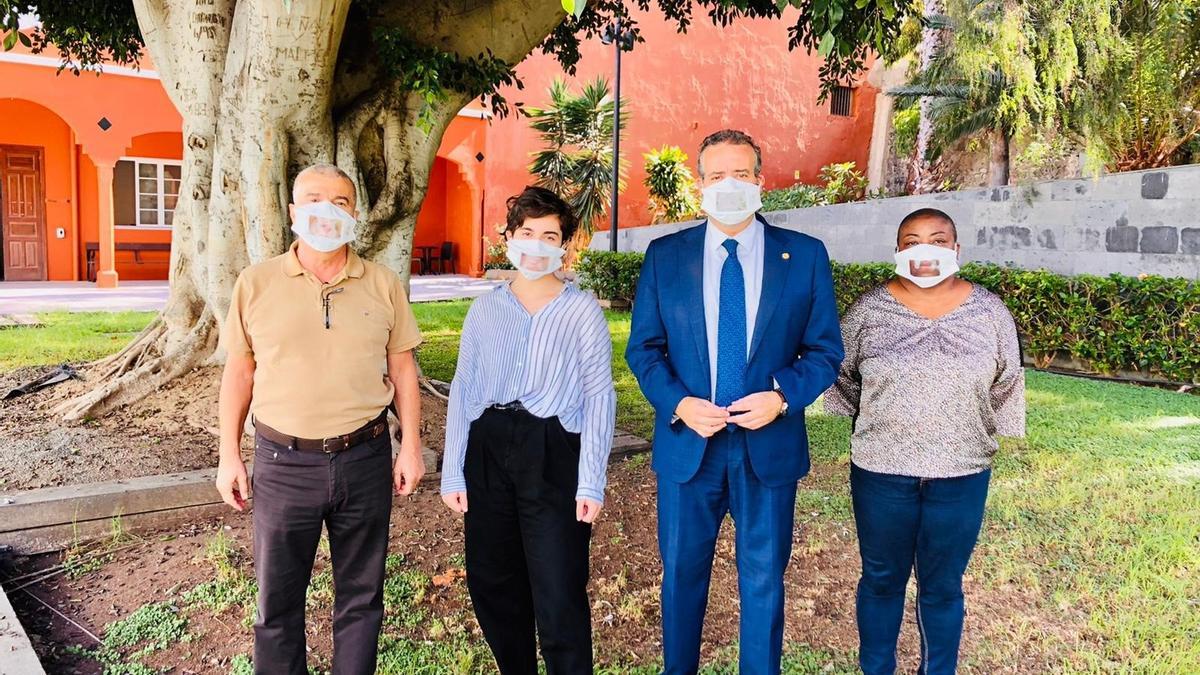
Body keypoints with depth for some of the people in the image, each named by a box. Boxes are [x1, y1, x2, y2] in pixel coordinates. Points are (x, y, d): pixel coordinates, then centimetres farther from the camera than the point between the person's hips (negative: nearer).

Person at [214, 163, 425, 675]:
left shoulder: (384, 285, 1)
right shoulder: (256, 283, 0)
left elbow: (402, 369, 5)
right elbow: (238, 373, 4)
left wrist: (410, 447, 3)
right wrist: (229, 456, 3)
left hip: (365, 459, 1)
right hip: (283, 462, 0)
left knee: (360, 596, 14)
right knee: (277, 600, 12)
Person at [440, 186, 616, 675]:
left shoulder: (583, 310, 0)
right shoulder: (485, 309, 9)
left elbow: (599, 397, -3)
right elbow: (463, 390, 9)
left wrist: (590, 483, -9)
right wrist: (453, 473, 4)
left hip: (553, 454, -4)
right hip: (488, 450, 4)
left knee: (559, 595, -1)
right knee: (491, 583, 14)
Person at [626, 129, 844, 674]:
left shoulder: (805, 255, -2)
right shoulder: (664, 255, 1)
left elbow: (825, 351, 1)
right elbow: (643, 348, 2)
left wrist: (782, 396, -17)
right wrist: (679, 403, -15)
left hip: (769, 446, -1)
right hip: (687, 442, 1)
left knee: (763, 580, 13)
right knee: (682, 574, 16)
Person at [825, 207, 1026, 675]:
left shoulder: (990, 311, -2)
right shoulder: (869, 310, -5)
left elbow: (1006, 387, 8)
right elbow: (842, 376, 7)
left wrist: (983, 437, 10)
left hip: (961, 475, 1)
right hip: (881, 471, 0)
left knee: (942, 586, 14)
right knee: (882, 580, 15)